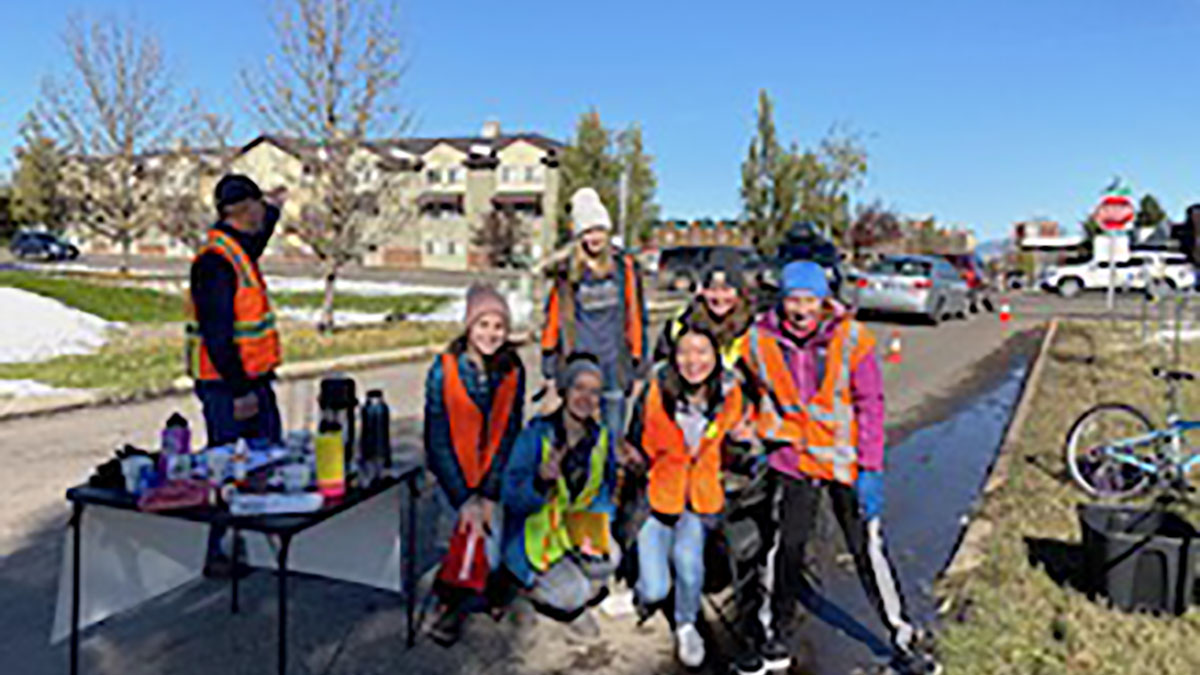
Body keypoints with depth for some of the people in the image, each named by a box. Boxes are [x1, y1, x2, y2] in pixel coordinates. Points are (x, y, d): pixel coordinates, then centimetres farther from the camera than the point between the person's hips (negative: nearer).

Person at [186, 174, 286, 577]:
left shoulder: (238, 250, 11)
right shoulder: (214, 262, -20)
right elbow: (217, 335, -24)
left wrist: (272, 210, 46)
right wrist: (239, 390, -23)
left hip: (252, 379, 10)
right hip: (226, 386, -10)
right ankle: (209, 555, 14)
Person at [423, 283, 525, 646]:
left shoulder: (512, 371, -6)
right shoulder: (444, 370, -14)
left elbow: (509, 434, -3)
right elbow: (437, 441, -12)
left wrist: (488, 496, -9)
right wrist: (464, 500, -15)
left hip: (494, 474, 3)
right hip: (452, 473, -3)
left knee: (486, 530, -11)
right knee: (486, 542, -15)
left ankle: (453, 602, 17)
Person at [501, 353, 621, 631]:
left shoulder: (602, 437, 0)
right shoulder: (536, 433, -14)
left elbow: (606, 491, 8)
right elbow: (511, 498, -17)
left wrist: (597, 520, -11)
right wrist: (541, 480, -36)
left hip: (579, 525, 5)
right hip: (535, 530, -4)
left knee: (609, 559, -24)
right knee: (572, 593, -22)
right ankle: (536, 588, 13)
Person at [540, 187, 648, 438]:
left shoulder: (624, 266, 3)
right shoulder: (567, 271, 3)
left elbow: (635, 316, 7)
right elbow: (554, 318, 7)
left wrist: (638, 365, 7)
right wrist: (550, 368, 6)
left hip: (614, 364, 1)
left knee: (613, 435, 7)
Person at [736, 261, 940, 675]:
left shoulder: (851, 338, -12)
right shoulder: (760, 341, -7)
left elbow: (870, 405, -8)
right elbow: (755, 395, 10)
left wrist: (870, 470, -11)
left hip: (847, 460, -1)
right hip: (793, 459, 2)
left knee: (869, 550, 2)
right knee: (785, 548, 5)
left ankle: (904, 641, 21)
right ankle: (771, 639, 23)